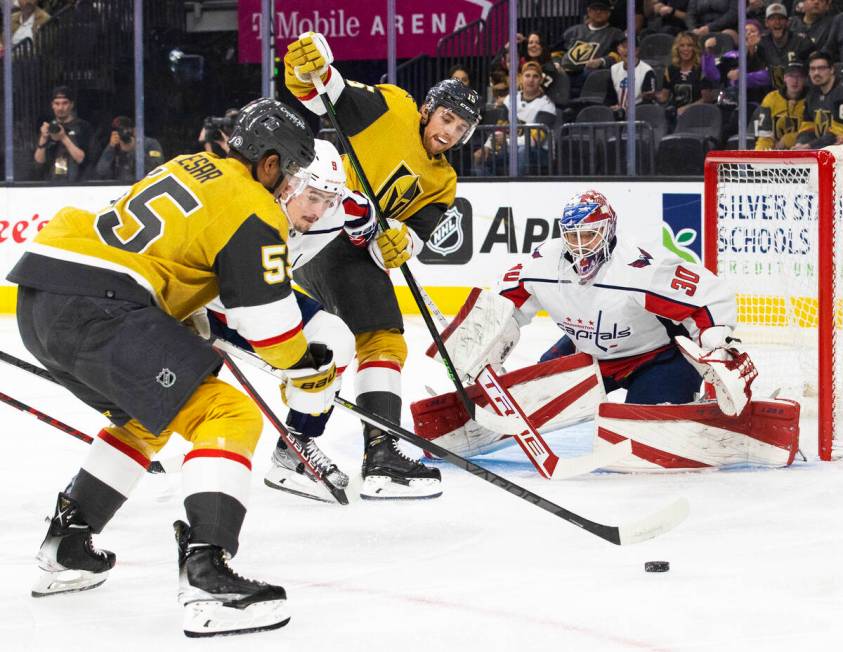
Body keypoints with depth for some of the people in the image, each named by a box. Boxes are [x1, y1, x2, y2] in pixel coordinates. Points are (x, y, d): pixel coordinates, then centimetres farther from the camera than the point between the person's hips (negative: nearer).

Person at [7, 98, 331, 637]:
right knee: (227, 416, -10)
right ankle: (206, 575, -26)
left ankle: (66, 548, 37)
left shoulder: (190, 168, 25)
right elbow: (267, 314, -3)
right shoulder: (254, 210, -1)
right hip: (96, 306, -10)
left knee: (144, 415, 31)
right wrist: (308, 373, 12)